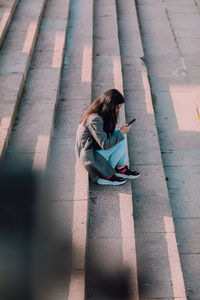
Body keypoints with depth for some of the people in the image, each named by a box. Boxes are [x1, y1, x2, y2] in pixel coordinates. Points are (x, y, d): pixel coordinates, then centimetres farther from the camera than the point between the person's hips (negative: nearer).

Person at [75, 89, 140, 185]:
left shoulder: (98, 113, 2)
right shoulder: (95, 119, -28)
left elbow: (104, 135, 12)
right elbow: (104, 144, -26)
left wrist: (121, 132, -2)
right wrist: (120, 132, -17)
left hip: (94, 147, 10)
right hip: (89, 155, -10)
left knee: (121, 135, 1)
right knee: (121, 141, -18)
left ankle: (121, 168, 4)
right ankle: (105, 176, -8)